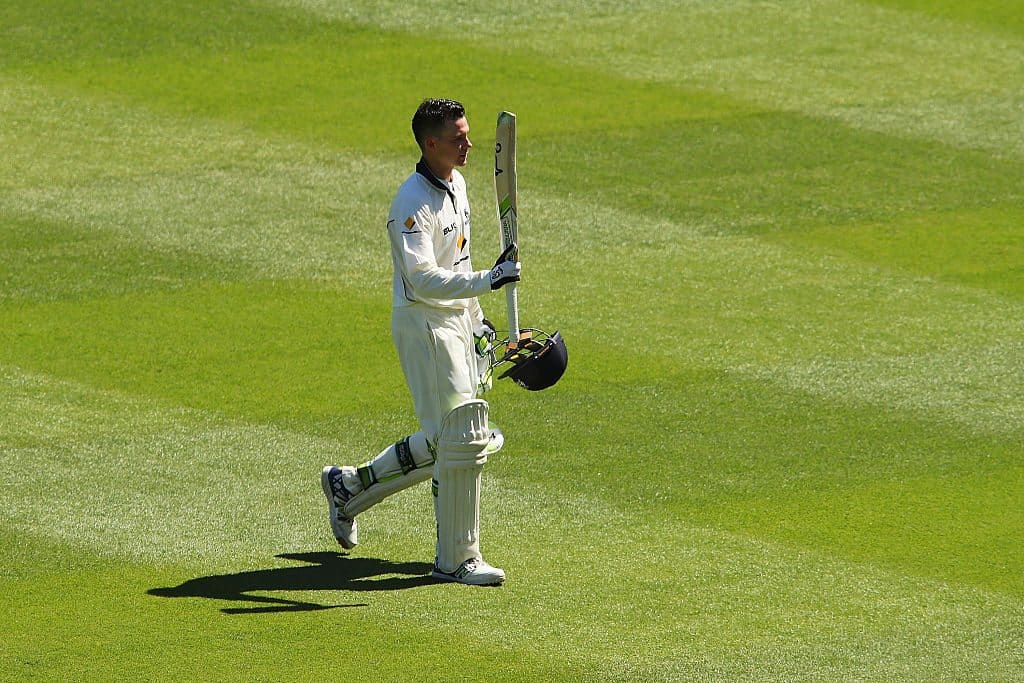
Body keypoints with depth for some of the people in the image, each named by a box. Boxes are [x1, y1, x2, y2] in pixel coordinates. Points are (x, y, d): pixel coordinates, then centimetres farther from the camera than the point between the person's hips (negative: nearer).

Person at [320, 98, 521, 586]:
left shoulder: (456, 185, 10)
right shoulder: (413, 204, -20)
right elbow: (423, 279, -30)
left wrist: (477, 319, 24)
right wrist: (487, 281, -38)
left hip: (456, 321, 9)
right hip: (423, 327, -9)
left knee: (443, 441, 13)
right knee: (461, 437, -10)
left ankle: (350, 485, 29)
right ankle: (457, 559, -3)